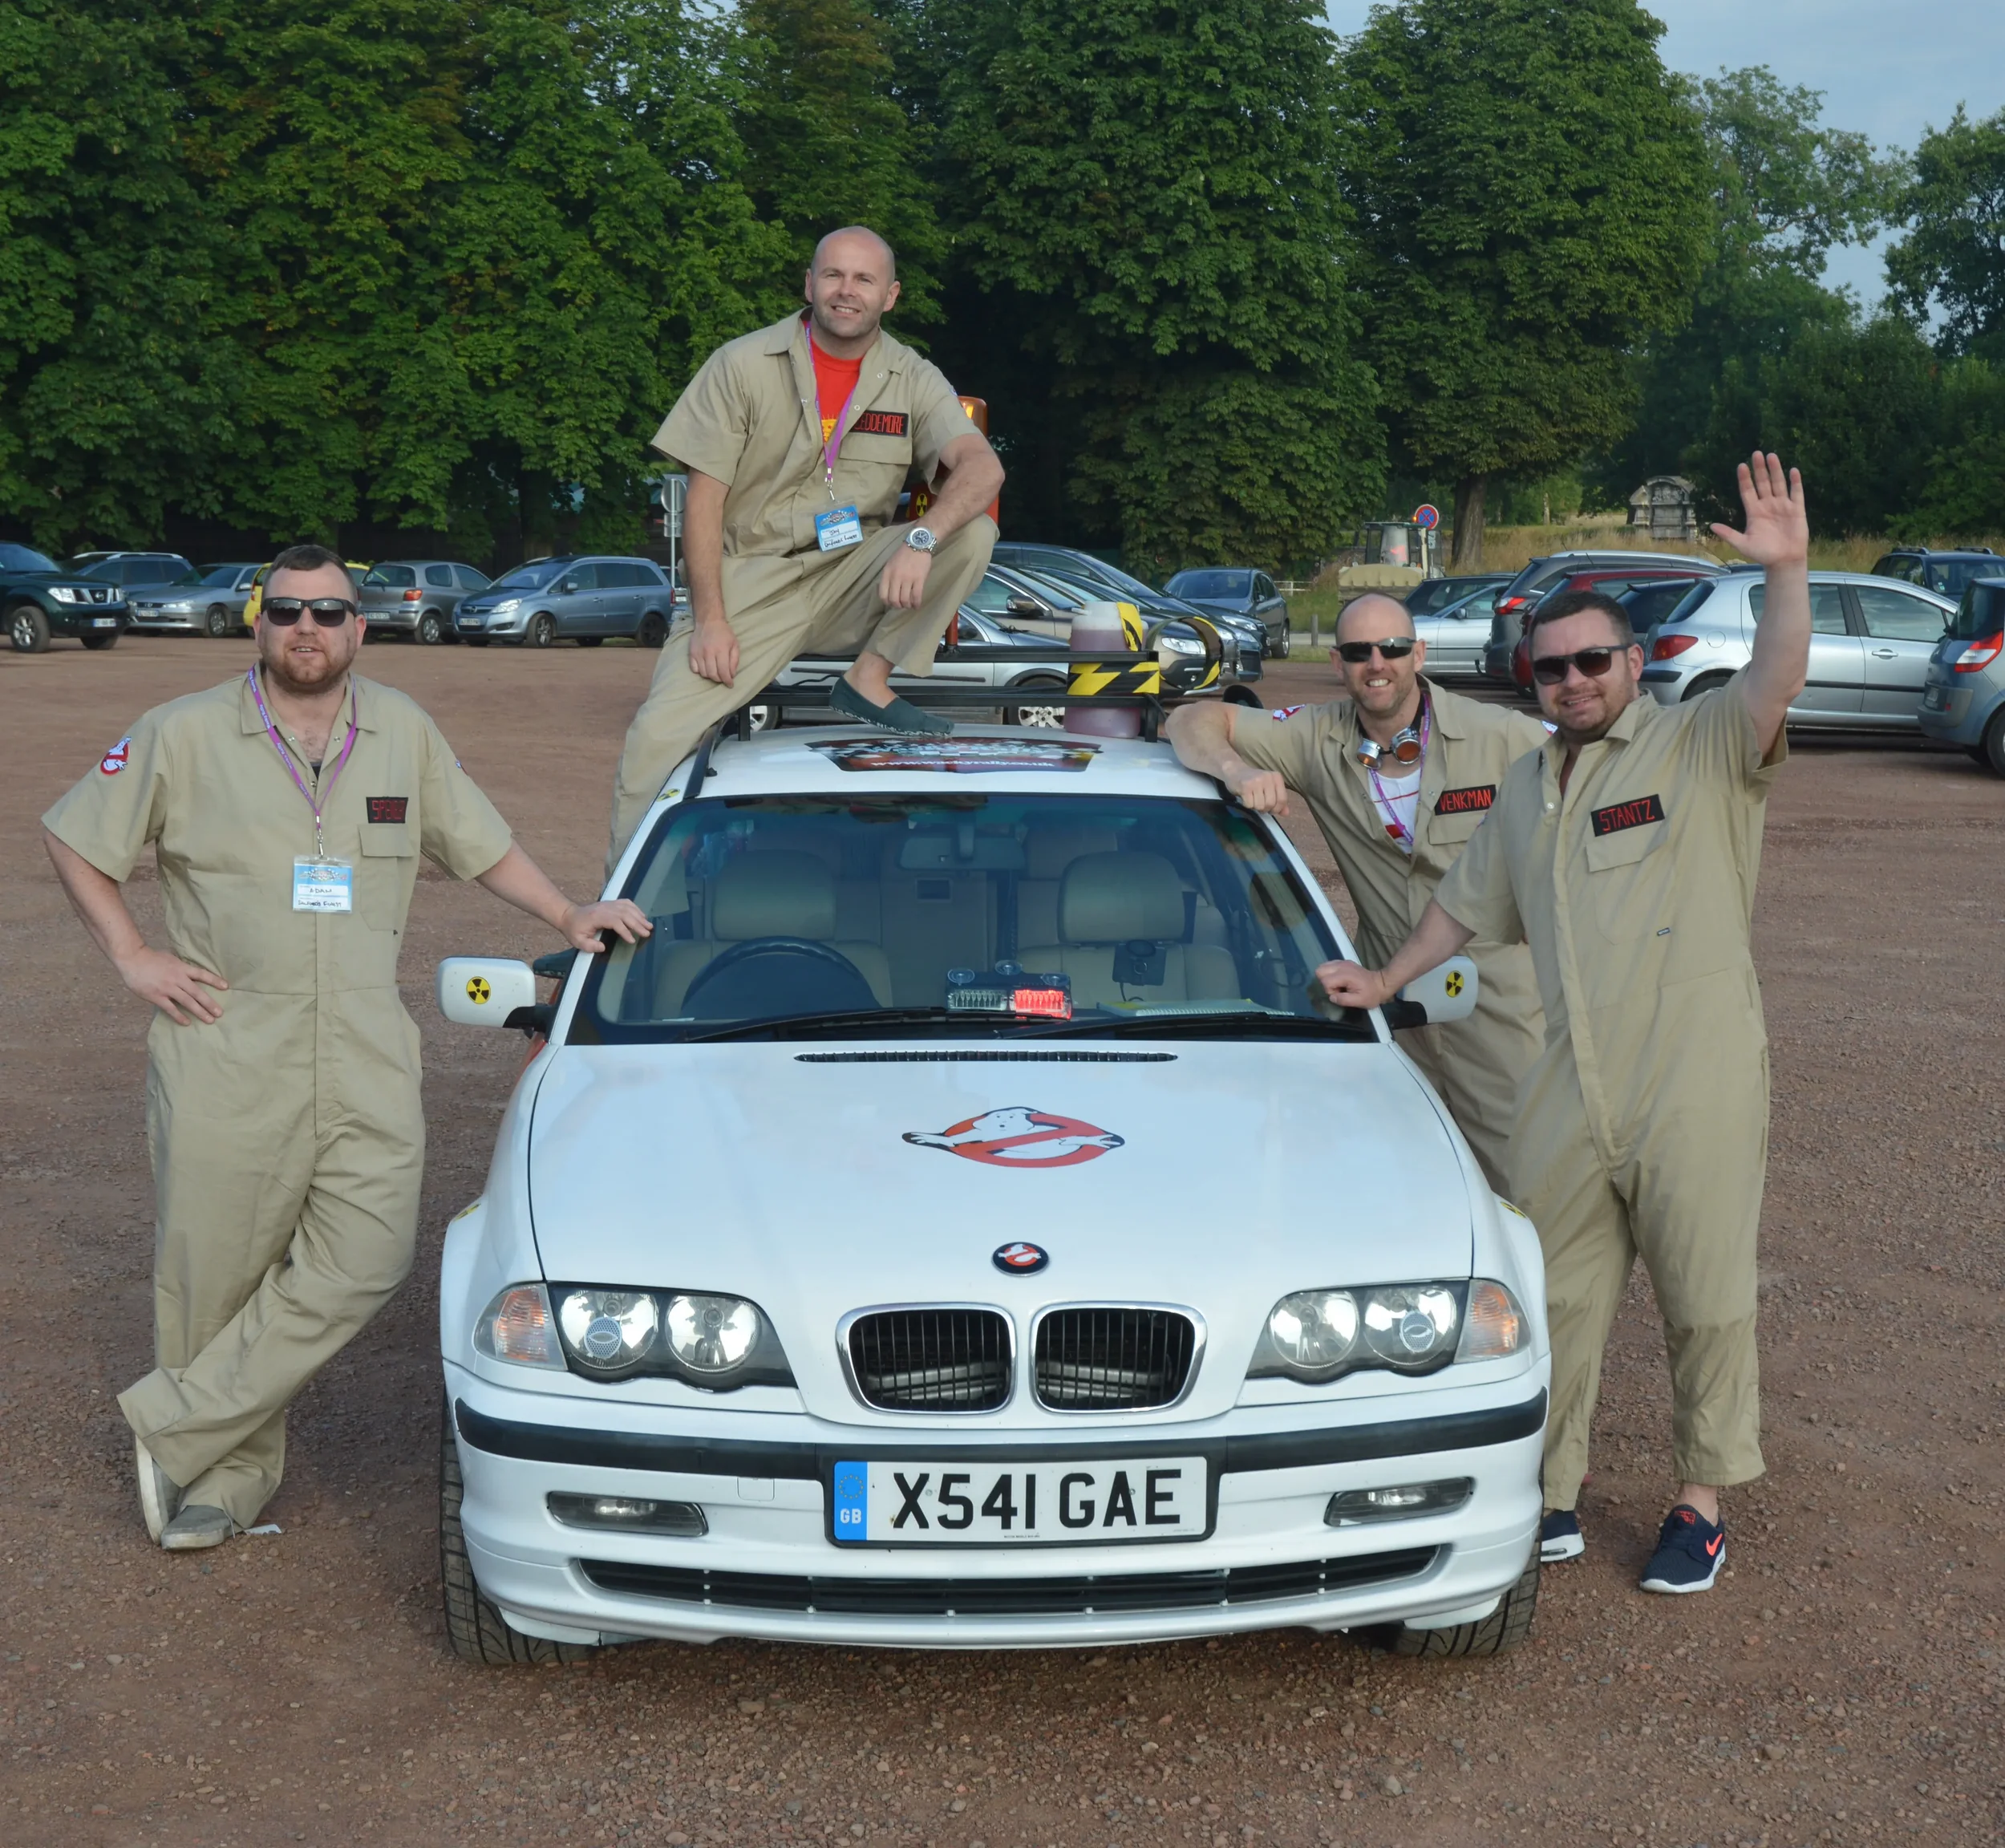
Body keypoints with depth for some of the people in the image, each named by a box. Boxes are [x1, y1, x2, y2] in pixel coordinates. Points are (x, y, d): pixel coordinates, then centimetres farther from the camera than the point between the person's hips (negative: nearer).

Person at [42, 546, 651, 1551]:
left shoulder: (404, 732, 10)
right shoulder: (184, 736, 2)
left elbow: (477, 841, 23)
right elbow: (71, 836, 10)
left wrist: (568, 916, 14)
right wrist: (131, 956, 2)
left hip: (368, 1063, 2)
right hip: (228, 1061, -2)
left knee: (363, 1263, -9)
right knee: (216, 1277, 2)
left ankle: (175, 1431, 2)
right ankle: (232, 1473, 20)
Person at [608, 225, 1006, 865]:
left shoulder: (913, 380, 2)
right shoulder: (741, 365, -1)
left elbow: (982, 467, -15)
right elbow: (704, 498, -4)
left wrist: (921, 540, -35)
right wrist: (710, 620, -13)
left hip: (853, 582, 2)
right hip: (754, 581, -2)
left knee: (972, 533, -23)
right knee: (657, 734, -21)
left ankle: (870, 680, -14)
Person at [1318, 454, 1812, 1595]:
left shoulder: (1702, 745, -2)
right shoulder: (1526, 792, 18)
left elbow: (1776, 683, -22)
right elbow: (1467, 906, 31)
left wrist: (1789, 574, -35)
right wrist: (1389, 979, 30)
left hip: (1698, 1091, -5)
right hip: (1570, 1094, 5)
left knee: (1708, 1304, 5)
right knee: (1558, 1303, 9)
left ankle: (1703, 1502, 20)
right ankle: (1555, 1491, 22)